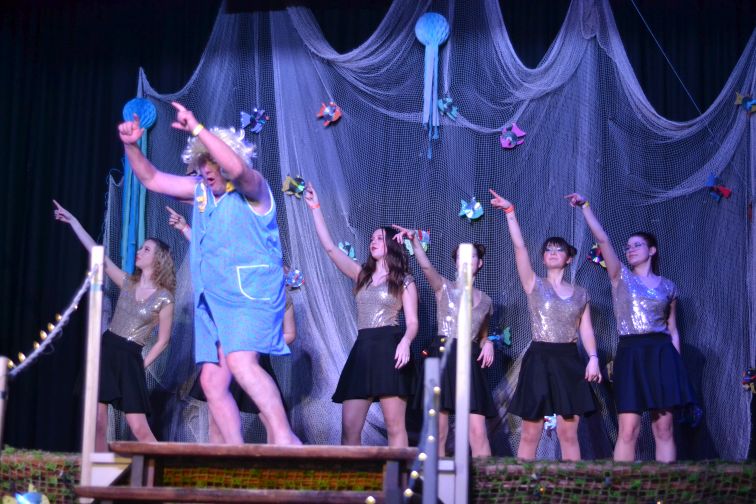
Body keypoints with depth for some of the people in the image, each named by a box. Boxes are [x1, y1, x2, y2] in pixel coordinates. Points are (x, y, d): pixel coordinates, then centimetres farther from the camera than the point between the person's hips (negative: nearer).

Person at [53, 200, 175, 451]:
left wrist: (142, 365, -3)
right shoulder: (128, 282, 8)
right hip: (105, 350, 4)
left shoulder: (163, 298, -4)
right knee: (97, 423, -2)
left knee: (139, 428, -9)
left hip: (130, 359, -4)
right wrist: (72, 221, 6)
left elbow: (163, 340, 1)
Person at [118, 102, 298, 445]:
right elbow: (151, 179, 18)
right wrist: (131, 146, 3)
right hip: (213, 301, 8)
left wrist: (198, 129, -28)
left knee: (241, 362, -29)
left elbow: (236, 168, -29)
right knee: (212, 381, 3)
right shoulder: (201, 189, 14)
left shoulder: (253, 189, -6)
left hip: (253, 295, -8)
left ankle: (283, 436, -26)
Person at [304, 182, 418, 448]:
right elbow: (330, 247, 13)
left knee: (395, 427, -7)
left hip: (389, 350, -5)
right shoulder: (362, 275, 19)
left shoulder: (404, 282, 7)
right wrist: (315, 208, 11)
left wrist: (405, 341, -22)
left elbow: (412, 322, 0)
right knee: (349, 428, -3)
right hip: (362, 351, 5)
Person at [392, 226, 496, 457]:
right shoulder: (444, 287, 6)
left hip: (471, 362, 2)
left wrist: (488, 344, 4)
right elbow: (426, 266, -14)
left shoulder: (485, 301, 16)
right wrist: (414, 241, -31)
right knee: (438, 430, -3)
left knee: (478, 431, -7)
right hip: (442, 358, -2)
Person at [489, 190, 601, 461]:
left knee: (568, 433, 2)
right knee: (530, 432, 0)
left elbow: (586, 329, 9)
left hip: (569, 362, 2)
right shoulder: (535, 285, 4)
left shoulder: (580, 293, 12)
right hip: (539, 360, -2)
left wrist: (593, 357, -7)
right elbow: (519, 247, -5)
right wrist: (510, 212, -11)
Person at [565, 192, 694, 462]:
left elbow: (673, 330, 14)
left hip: (662, 354, 2)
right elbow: (603, 240, -2)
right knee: (628, 429, -8)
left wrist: (676, 363, 7)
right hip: (630, 354, -1)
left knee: (664, 428, 1)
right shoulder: (621, 277, 9)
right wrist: (585, 207, -9)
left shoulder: (667, 286, 13)